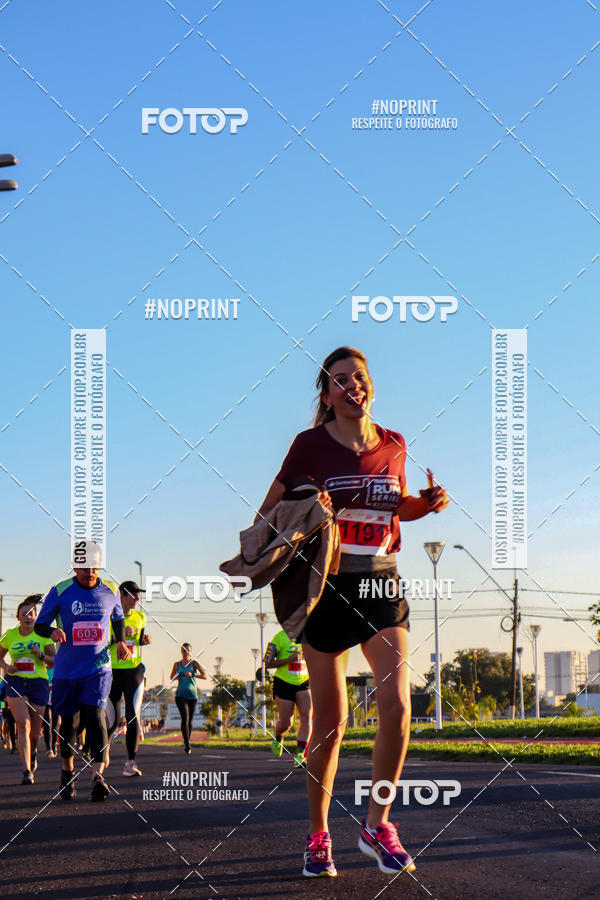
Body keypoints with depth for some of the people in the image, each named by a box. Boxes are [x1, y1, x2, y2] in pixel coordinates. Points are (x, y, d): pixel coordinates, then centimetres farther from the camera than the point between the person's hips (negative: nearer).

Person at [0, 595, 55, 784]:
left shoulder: (42, 634, 2)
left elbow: (55, 661, 5)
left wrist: (41, 655, -14)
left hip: (38, 683, 1)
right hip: (16, 683, 0)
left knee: (35, 732, 5)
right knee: (23, 724, -18)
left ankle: (32, 753, 42)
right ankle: (27, 771, -19)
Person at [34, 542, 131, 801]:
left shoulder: (111, 591, 2)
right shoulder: (60, 591, -6)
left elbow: (118, 619, 22)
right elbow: (40, 625, -1)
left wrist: (120, 642, 4)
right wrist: (53, 631, -23)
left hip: (98, 667, 0)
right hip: (67, 669, 0)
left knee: (95, 716, -16)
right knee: (68, 721, 8)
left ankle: (98, 777, -21)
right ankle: (67, 772, 29)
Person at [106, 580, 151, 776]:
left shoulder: (140, 617, 11)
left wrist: (145, 640, 4)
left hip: (134, 670, 3)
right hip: (112, 670, -3)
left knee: (133, 716, -8)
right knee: (112, 719, 1)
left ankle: (131, 762, -8)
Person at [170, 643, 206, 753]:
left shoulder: (194, 663, 2)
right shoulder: (177, 664, 8)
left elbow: (204, 675, -9)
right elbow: (171, 677, 24)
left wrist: (192, 674, -23)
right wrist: (176, 676, 1)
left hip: (192, 695, 0)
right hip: (180, 695, 0)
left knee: (189, 720, 6)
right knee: (185, 718, -18)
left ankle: (187, 741, 25)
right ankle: (187, 743, -24)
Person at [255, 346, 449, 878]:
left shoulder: (394, 446, 7)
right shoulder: (310, 445, -3)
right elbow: (267, 515, 1)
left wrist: (427, 503, 3)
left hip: (382, 586, 3)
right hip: (327, 588, -3)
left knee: (397, 706, -12)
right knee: (330, 722, 1)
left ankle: (377, 824, 6)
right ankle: (319, 836, 18)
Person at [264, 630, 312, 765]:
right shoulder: (280, 637, -9)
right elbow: (268, 663, -7)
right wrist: (289, 659, -20)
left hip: (303, 683, 3)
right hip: (284, 683, -3)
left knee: (306, 716, -18)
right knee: (285, 723, 0)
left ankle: (300, 754, -20)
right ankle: (278, 738, 37)